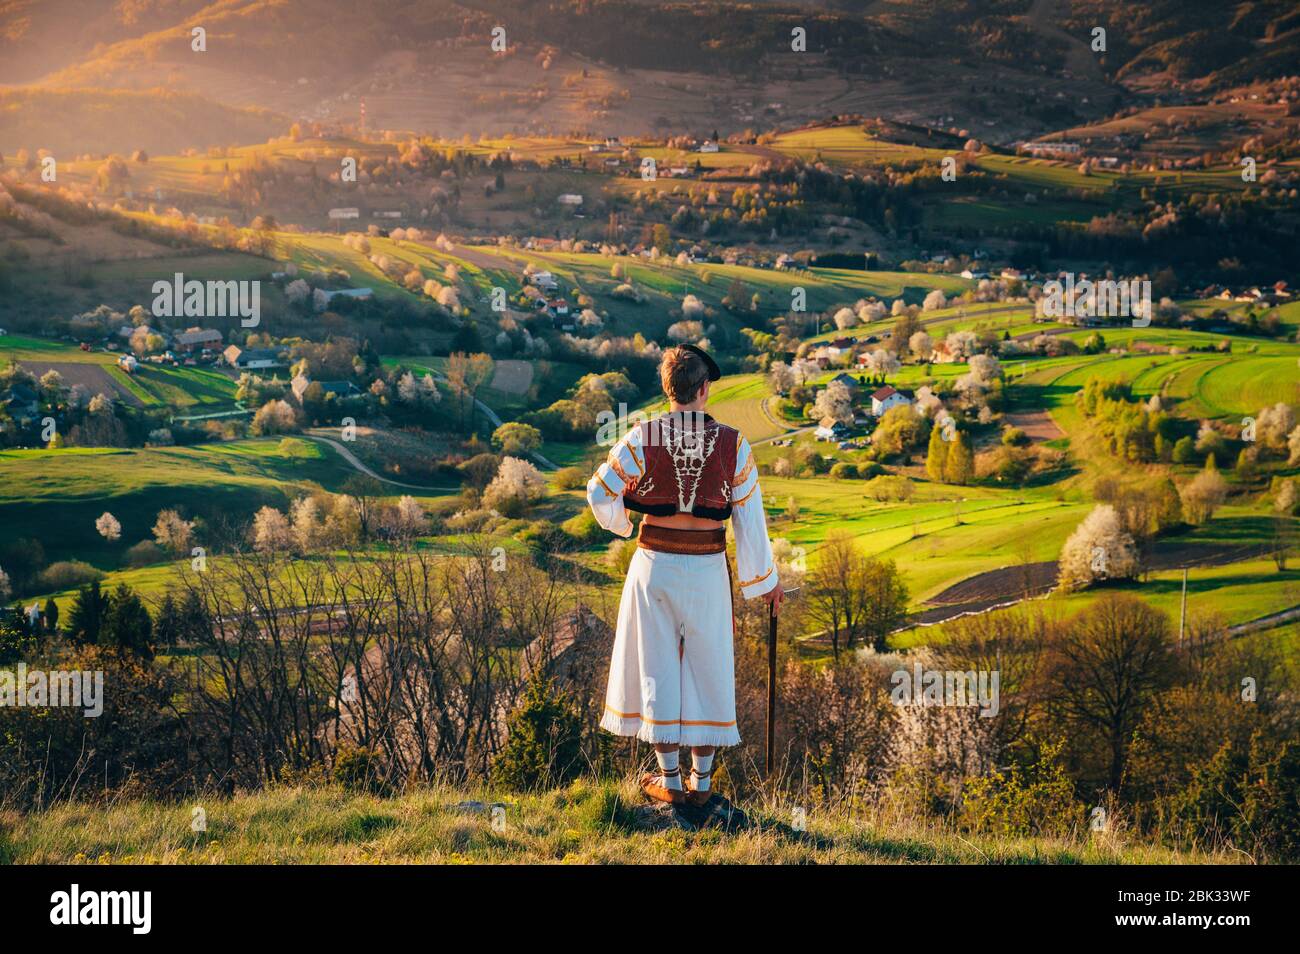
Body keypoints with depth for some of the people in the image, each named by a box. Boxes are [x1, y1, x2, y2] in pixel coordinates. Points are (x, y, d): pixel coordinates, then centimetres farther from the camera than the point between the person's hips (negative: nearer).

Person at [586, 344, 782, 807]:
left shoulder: (643, 438, -9)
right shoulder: (733, 444, -7)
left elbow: (600, 492, 0)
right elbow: (750, 519, -4)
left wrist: (621, 523, 23)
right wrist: (765, 580, 7)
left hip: (655, 563, 0)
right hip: (708, 569, 0)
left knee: (657, 665, 11)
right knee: (707, 669, 12)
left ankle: (670, 780, 16)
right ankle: (702, 781, 17)